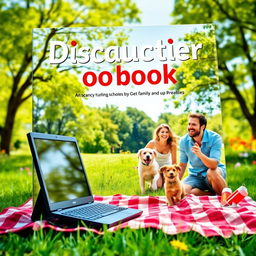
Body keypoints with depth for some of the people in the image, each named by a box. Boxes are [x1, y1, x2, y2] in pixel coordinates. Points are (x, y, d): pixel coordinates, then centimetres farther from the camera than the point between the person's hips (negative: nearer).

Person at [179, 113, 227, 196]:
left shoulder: (214, 138, -18)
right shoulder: (184, 141, -6)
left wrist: (200, 154, -47)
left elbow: (214, 165, -29)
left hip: (215, 171, -3)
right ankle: (213, 194, -10)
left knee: (211, 172, -39)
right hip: (195, 176, 3)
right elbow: (182, 165, 3)